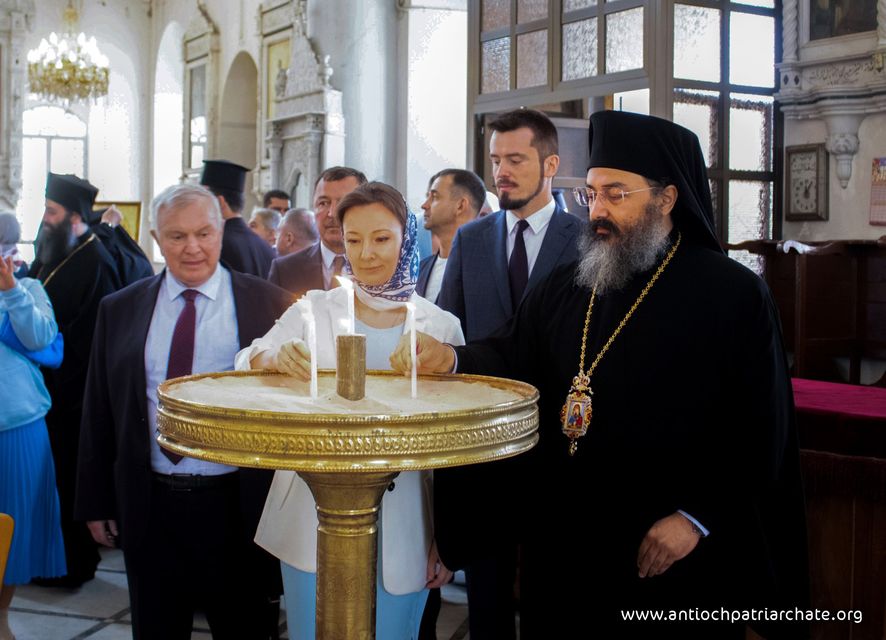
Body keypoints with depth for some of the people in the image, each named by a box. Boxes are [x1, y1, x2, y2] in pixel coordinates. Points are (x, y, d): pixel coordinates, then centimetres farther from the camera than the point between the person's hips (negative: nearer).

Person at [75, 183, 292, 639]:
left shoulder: (267, 303, -2)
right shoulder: (119, 310, 5)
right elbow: (99, 412, 8)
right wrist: (96, 502, 6)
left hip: (238, 507, -2)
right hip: (148, 506, 2)